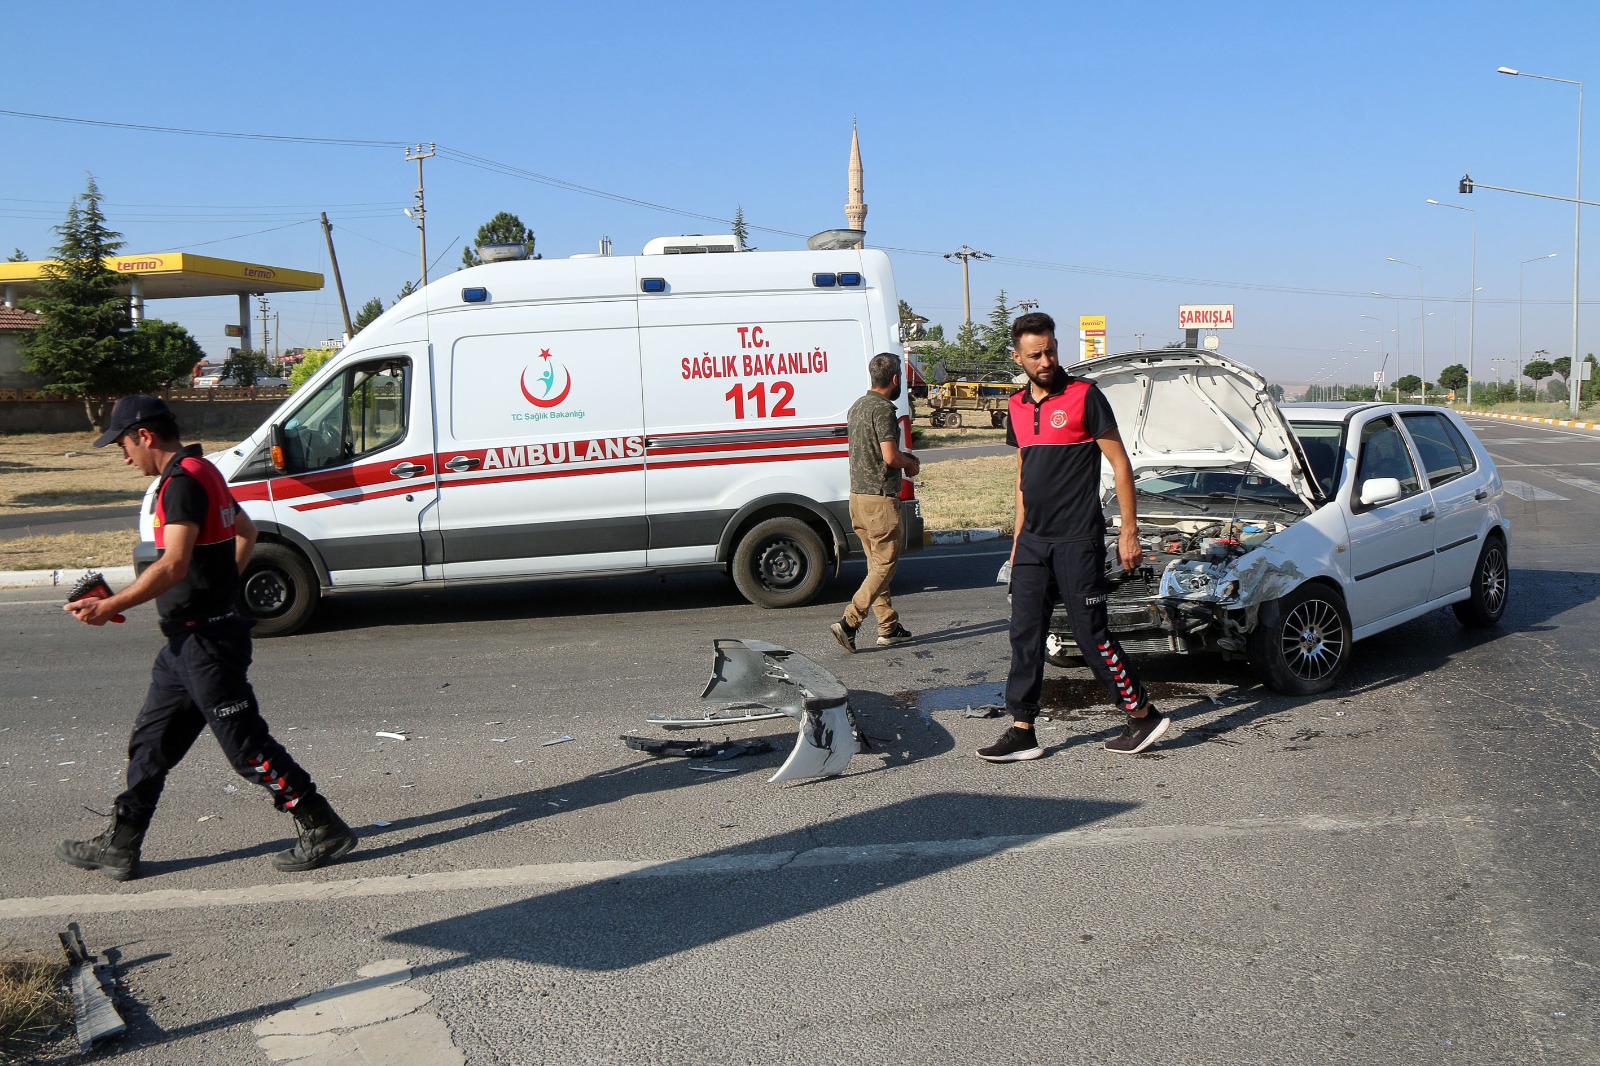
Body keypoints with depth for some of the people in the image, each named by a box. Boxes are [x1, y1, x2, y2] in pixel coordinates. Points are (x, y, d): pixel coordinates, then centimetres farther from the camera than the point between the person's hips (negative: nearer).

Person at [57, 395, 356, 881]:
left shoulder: (183, 481, -18)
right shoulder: (201, 473, 14)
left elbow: (174, 565, -29)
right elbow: (246, 531, 28)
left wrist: (111, 606, -26)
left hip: (205, 641, -10)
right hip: (188, 640, 10)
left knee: (246, 745, -4)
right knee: (151, 741, 15)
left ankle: (323, 830, 4)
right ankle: (118, 845, 24)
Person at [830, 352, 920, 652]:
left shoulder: (858, 406, 14)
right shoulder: (883, 409, -15)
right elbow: (890, 457, -21)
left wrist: (903, 458, 16)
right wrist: (910, 463, -1)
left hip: (857, 495, 9)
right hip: (880, 497, -9)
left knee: (876, 565, 12)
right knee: (885, 565, -4)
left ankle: (889, 628, 16)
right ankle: (848, 622, -13)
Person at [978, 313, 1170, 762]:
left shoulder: (1084, 396, -7)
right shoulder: (1018, 406, 12)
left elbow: (1120, 463, -5)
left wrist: (1129, 530, -9)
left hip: (1078, 539, -6)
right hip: (1033, 542, 6)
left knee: (1091, 633, -3)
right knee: (1024, 635, 5)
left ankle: (1144, 715, 12)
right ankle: (1022, 732, 10)